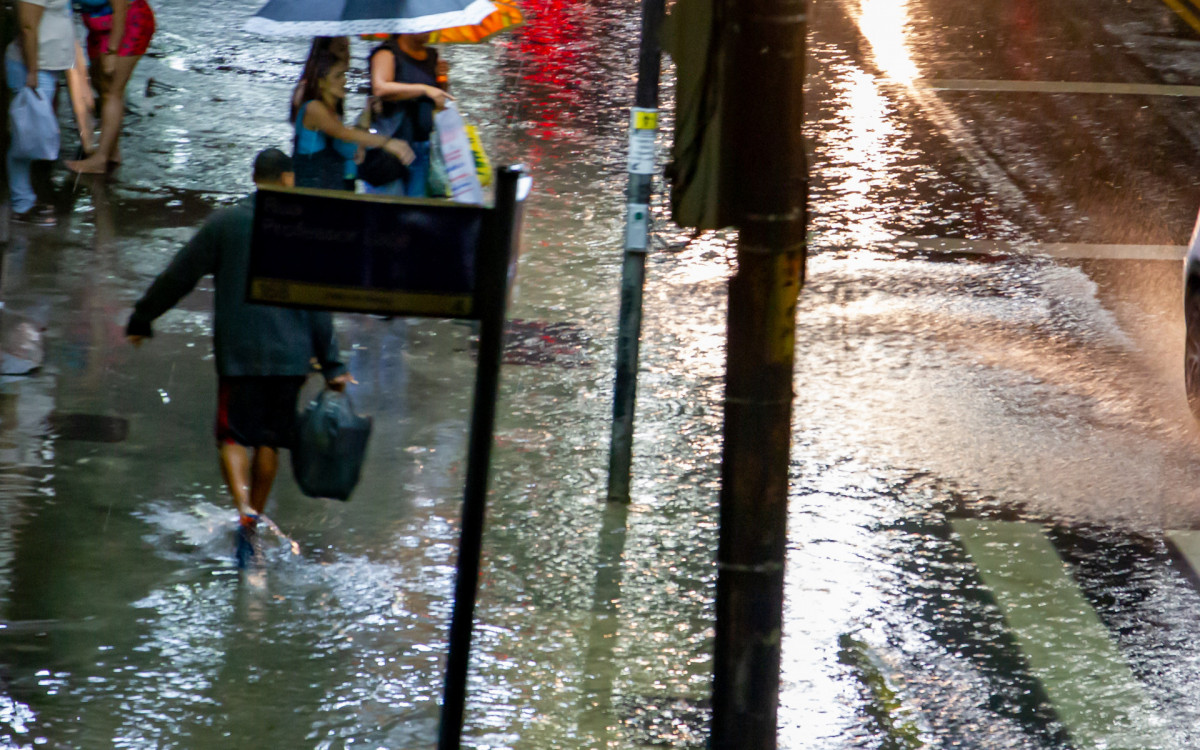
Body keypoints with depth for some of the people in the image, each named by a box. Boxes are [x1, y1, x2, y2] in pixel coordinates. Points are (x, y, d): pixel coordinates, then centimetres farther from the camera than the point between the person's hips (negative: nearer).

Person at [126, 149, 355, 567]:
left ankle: (243, 508, -20)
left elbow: (177, 277, 2)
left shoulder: (225, 224, -2)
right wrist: (332, 365, 4)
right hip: (290, 355, 1)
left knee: (234, 435, 4)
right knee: (269, 439, 13)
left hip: (238, 353, -1)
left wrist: (140, 321, 14)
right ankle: (254, 525, 20)